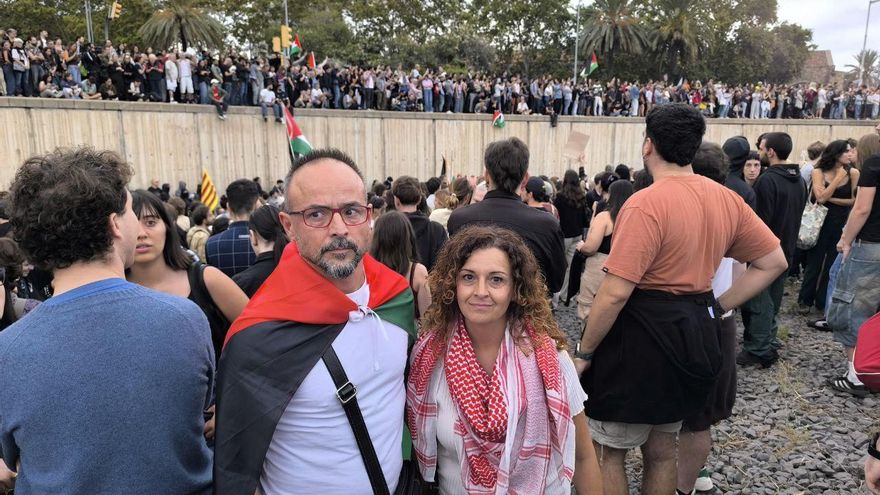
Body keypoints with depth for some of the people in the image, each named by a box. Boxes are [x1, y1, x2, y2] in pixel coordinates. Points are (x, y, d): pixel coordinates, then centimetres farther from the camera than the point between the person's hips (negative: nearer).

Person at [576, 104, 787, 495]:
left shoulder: (646, 203, -21)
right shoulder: (726, 199, 3)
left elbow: (615, 293, -25)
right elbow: (774, 262, 11)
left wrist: (583, 353, -13)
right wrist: (716, 308, 10)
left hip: (641, 336, -7)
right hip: (693, 333, 8)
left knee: (610, 450, 11)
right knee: (661, 450, 23)